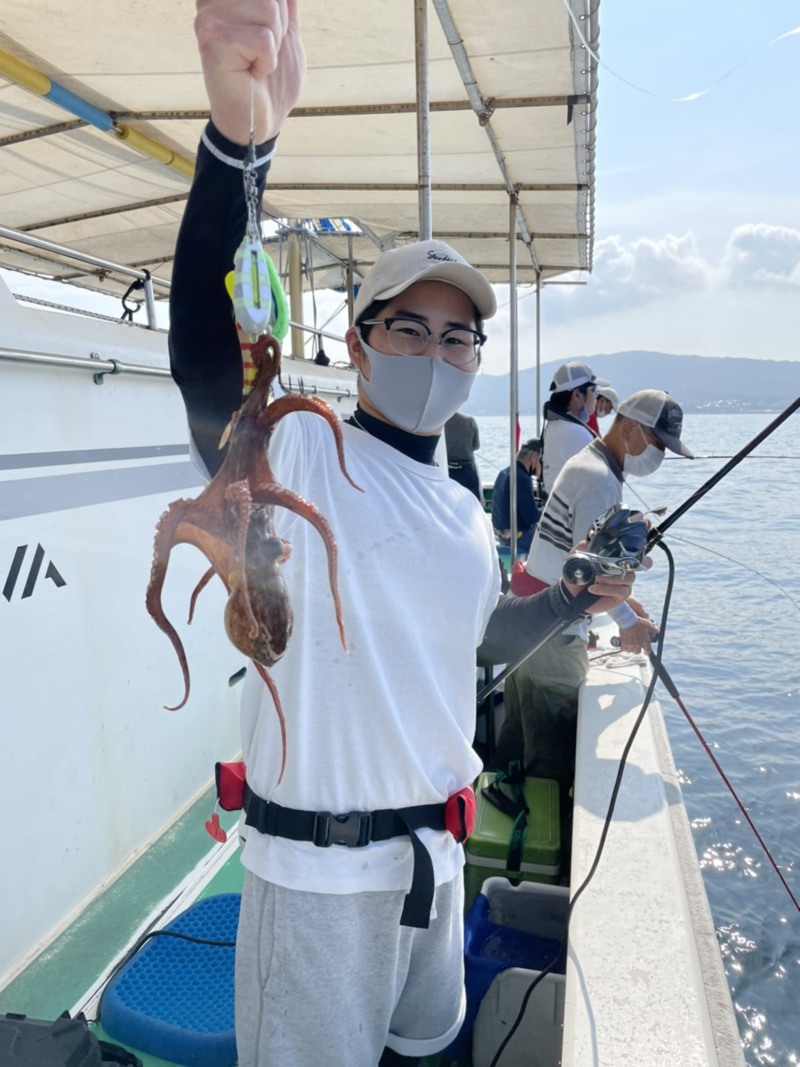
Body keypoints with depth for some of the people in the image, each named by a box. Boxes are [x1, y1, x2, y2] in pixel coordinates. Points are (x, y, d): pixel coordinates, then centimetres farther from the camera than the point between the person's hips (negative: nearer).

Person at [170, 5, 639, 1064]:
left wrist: (577, 598, 9)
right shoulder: (294, 452, -15)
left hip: (437, 846, 7)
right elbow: (205, 360, -36)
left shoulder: (467, 515, 6)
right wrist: (238, 134, -49)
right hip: (320, 861, -6)